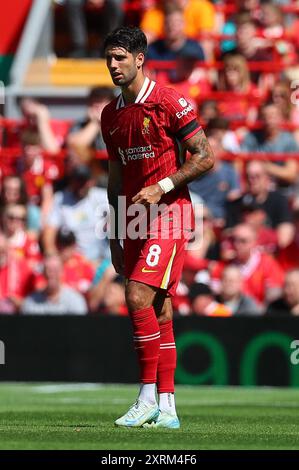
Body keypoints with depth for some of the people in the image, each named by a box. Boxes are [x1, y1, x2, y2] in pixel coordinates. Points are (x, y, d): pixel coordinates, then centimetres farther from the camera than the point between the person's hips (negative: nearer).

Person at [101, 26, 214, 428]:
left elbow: (206, 157, -9)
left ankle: (149, 397, -12)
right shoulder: (110, 115, 13)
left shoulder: (168, 102, -8)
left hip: (169, 214, -7)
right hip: (135, 219, 7)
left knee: (139, 297, -18)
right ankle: (166, 408, 7)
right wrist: (114, 236, 18)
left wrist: (161, 187, -16)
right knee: (158, 312, 6)